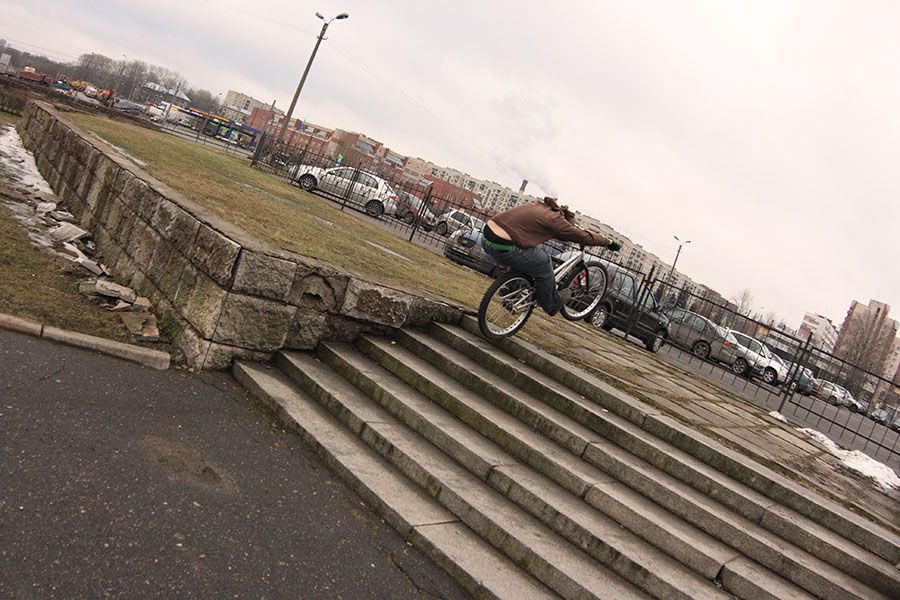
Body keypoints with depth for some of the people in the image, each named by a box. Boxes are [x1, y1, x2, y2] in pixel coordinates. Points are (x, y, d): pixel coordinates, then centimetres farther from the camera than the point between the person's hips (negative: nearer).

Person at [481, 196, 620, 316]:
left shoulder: (539, 204, 19)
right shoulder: (555, 219, -3)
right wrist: (609, 242, 22)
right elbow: (585, 237, 7)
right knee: (544, 265, 9)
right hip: (502, 248, -9)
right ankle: (550, 306, 26)